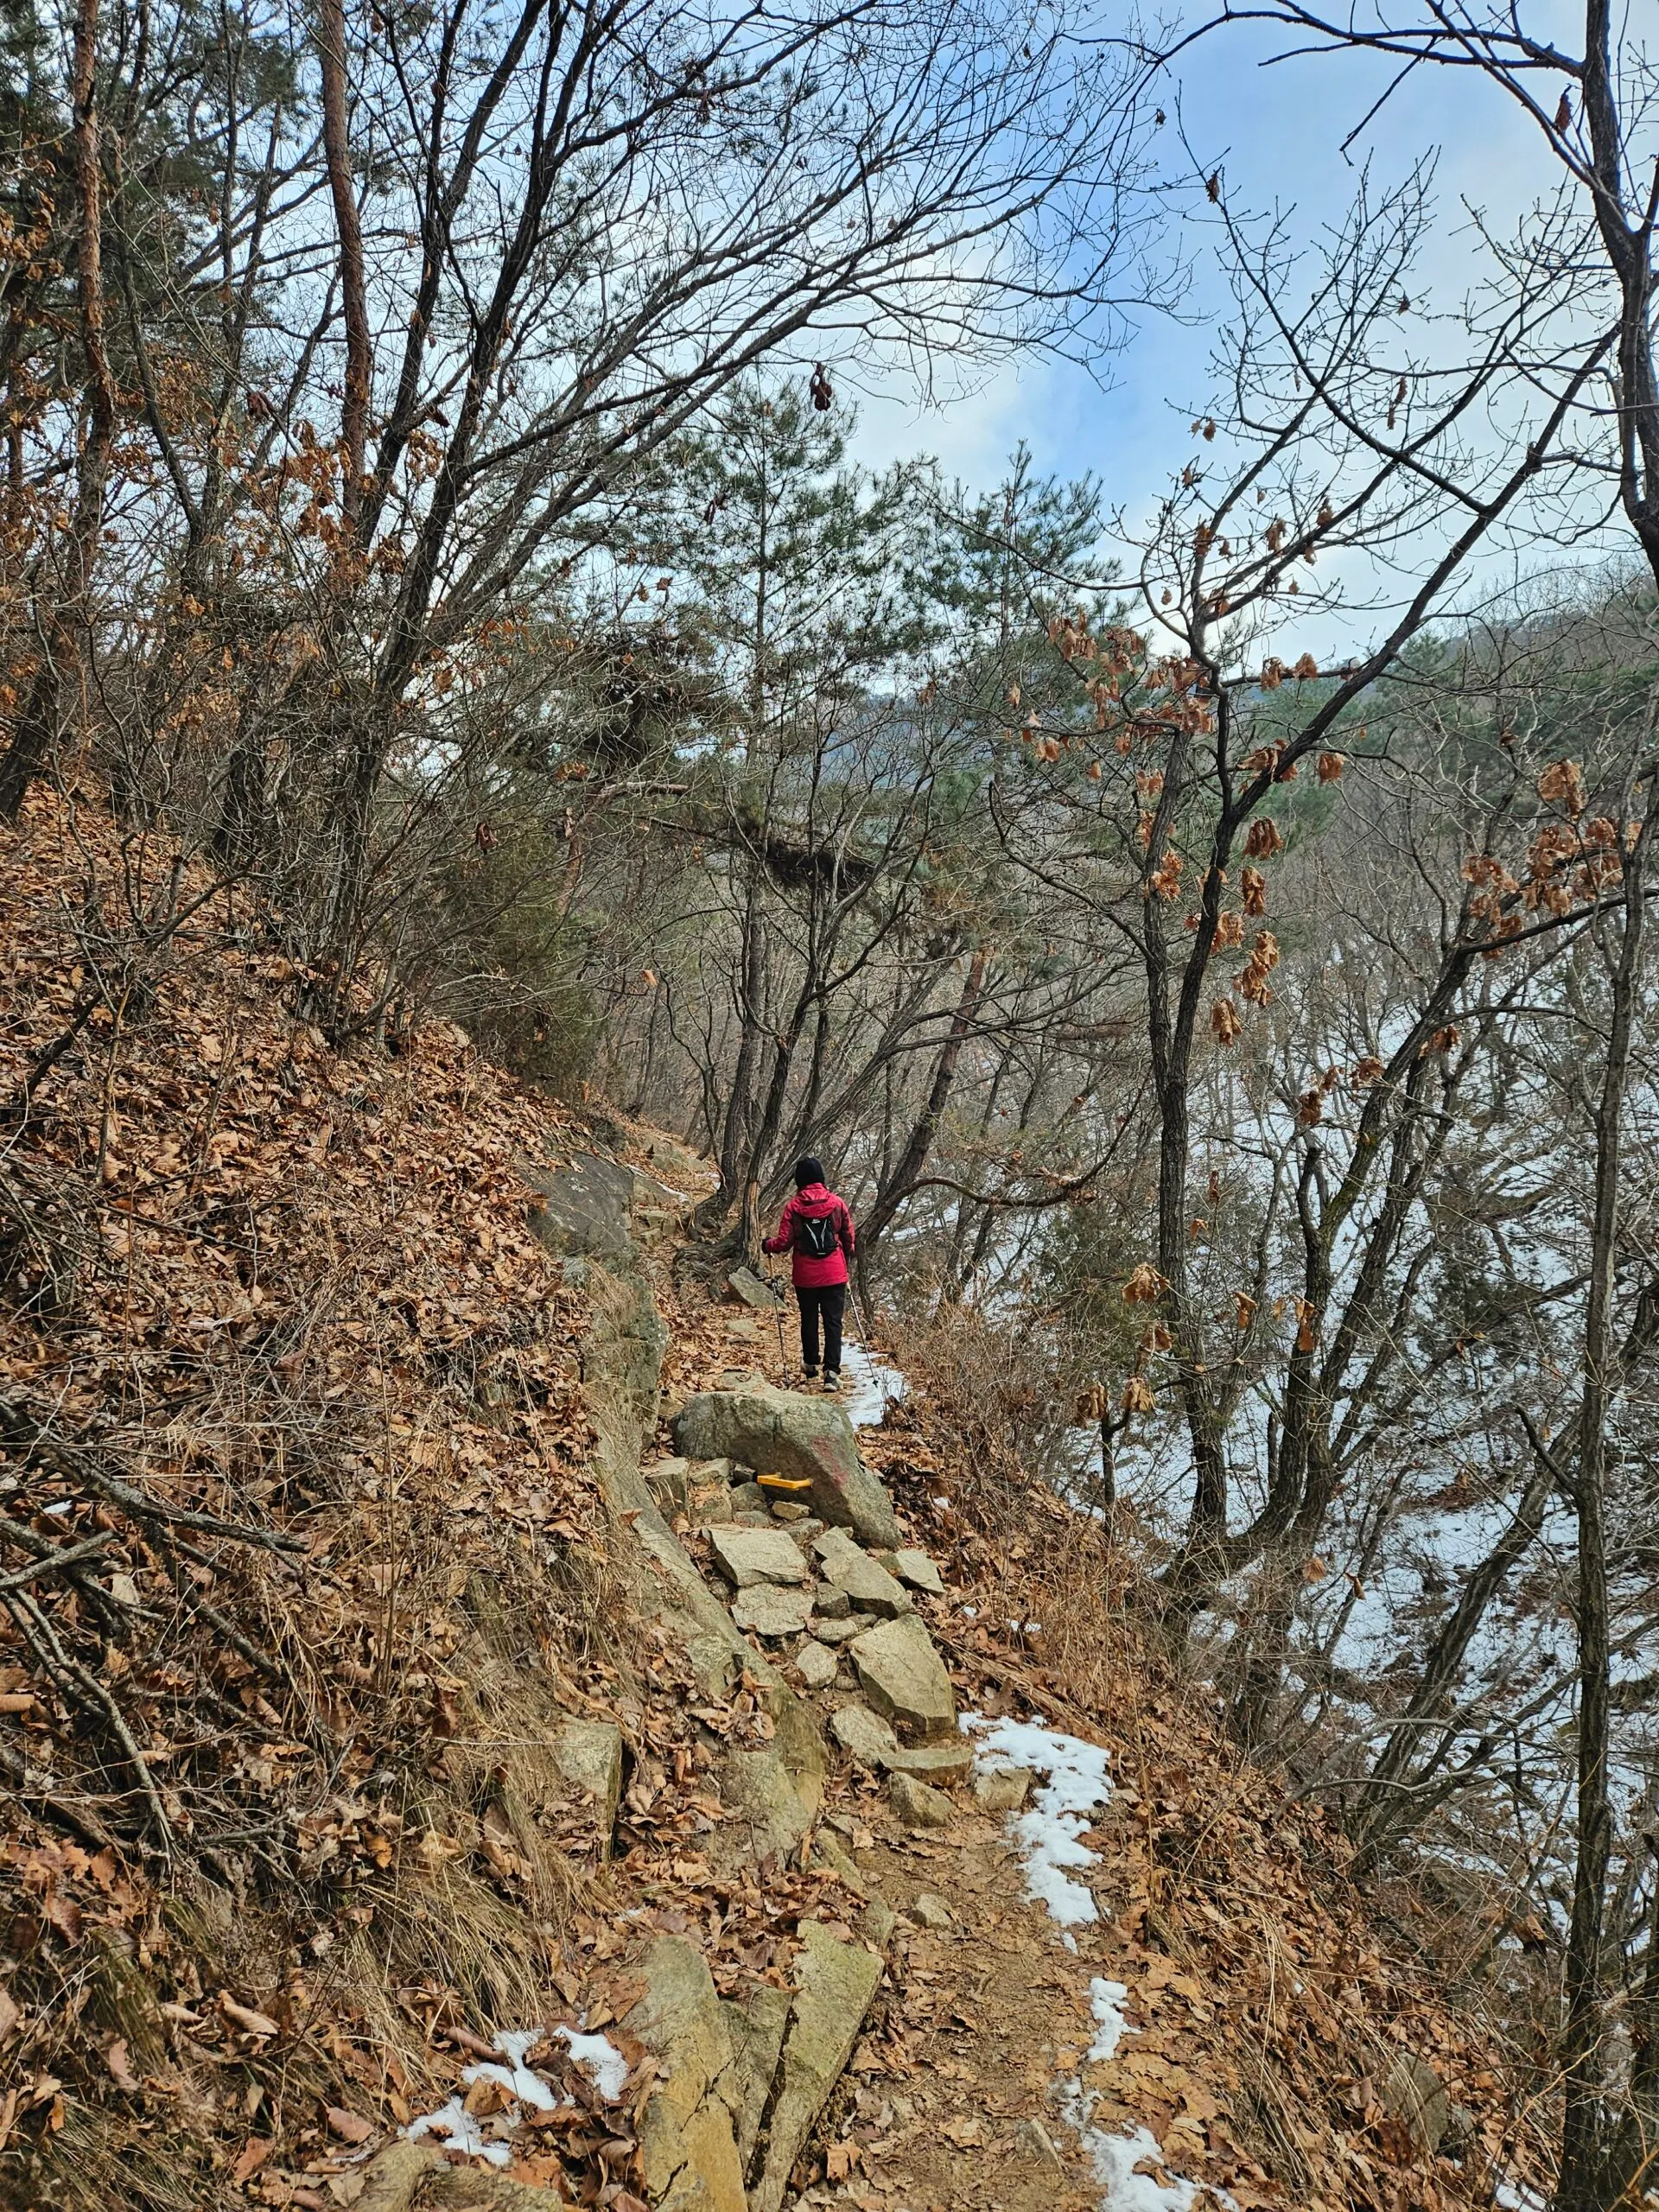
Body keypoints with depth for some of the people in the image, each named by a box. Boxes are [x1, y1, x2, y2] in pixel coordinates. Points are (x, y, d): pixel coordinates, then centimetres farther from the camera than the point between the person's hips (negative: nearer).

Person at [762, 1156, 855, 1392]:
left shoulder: (793, 1207, -9)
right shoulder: (837, 1203, -4)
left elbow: (784, 1242, -7)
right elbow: (848, 1237, 4)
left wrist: (768, 1245, 14)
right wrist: (847, 1259, 23)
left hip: (805, 1276, 0)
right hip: (834, 1274, 0)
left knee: (809, 1320, 16)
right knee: (833, 1321, 2)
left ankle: (811, 1366, 29)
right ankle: (832, 1371, -8)